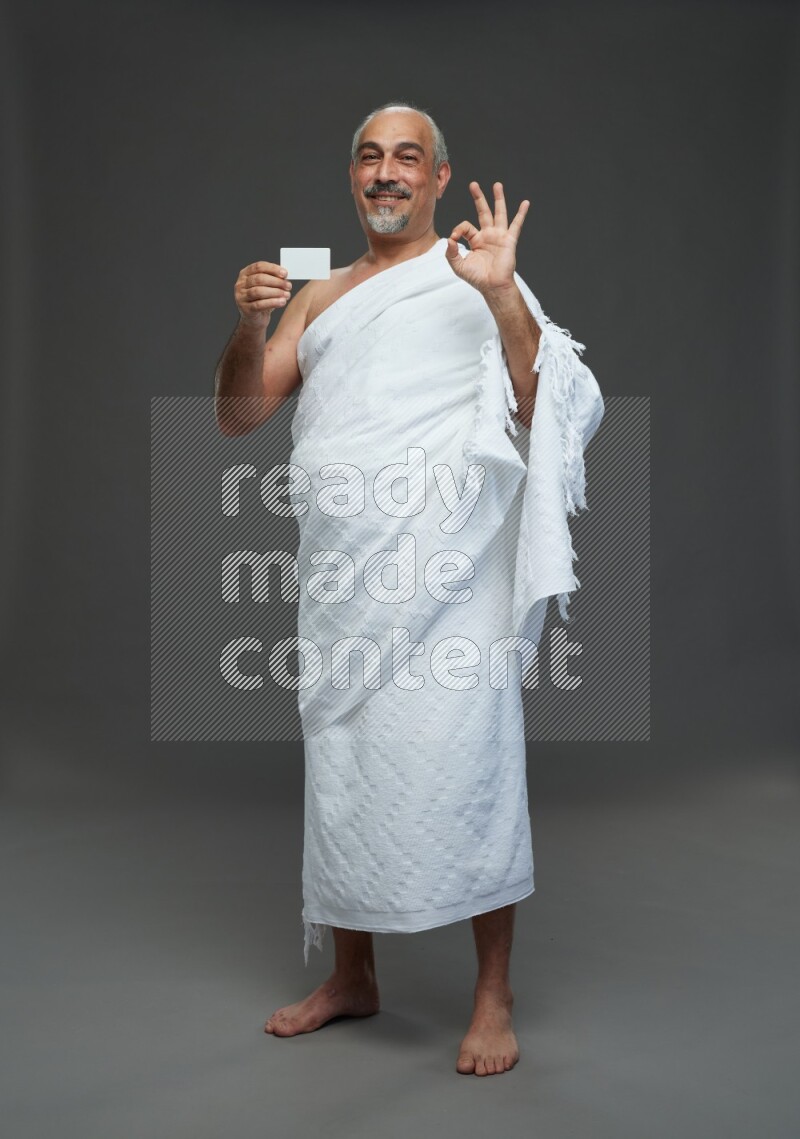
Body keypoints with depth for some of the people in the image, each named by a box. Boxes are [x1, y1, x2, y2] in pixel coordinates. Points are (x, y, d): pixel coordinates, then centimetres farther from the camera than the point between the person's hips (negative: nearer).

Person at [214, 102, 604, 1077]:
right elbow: (237, 416, 13)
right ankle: (352, 977, 26)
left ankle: (493, 996, 7)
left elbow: (550, 407, -6)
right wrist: (248, 323, -5)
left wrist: (503, 294, -18)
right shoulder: (319, 298, 20)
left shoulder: (473, 274, 6)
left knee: (463, 760, -7)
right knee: (342, 761, 10)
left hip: (447, 562, -5)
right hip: (340, 566, 5)